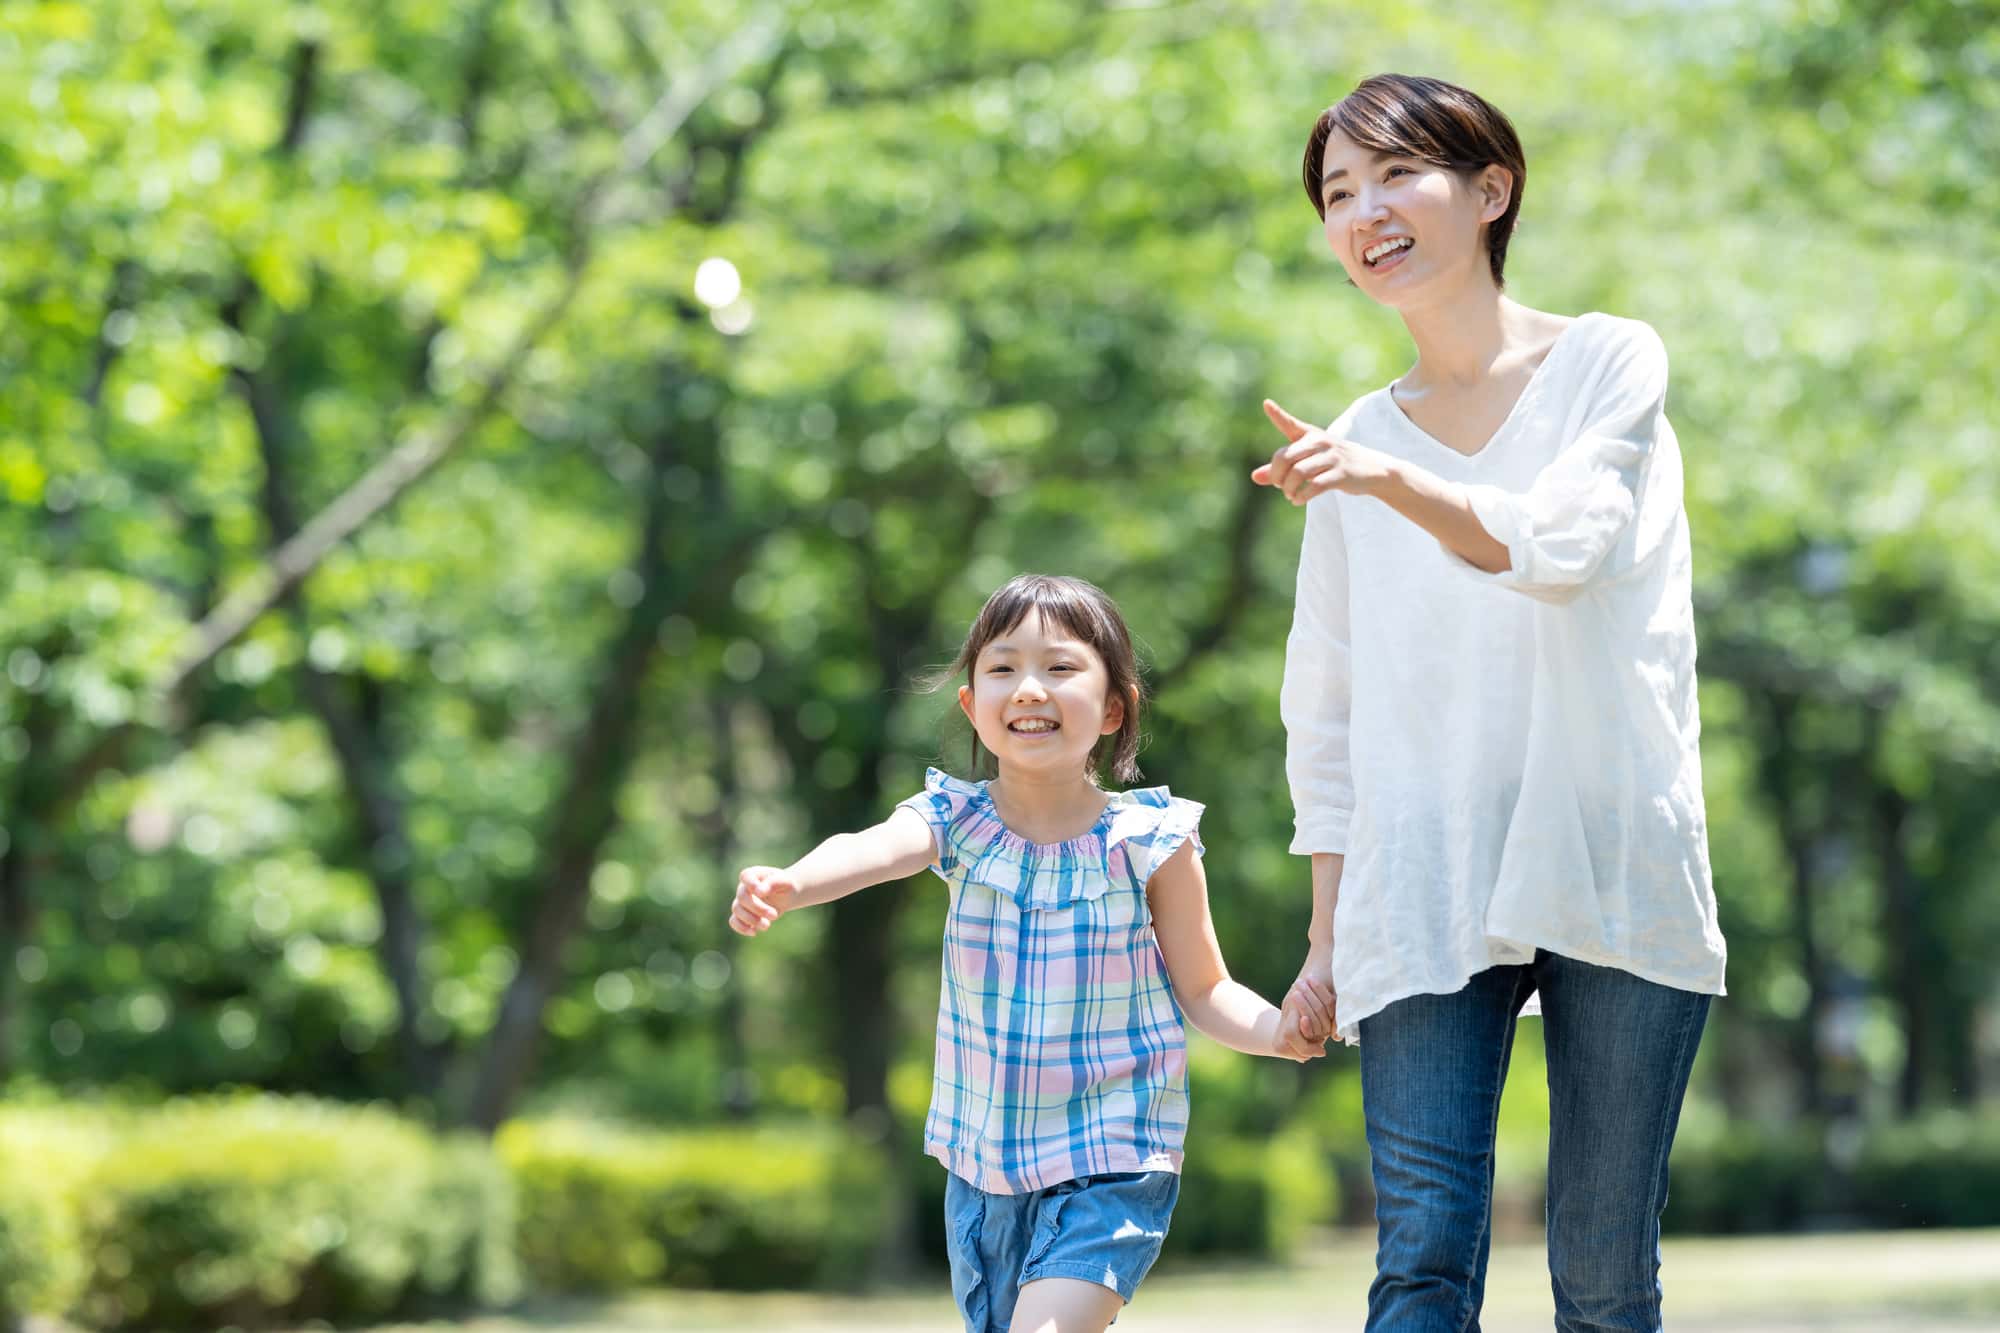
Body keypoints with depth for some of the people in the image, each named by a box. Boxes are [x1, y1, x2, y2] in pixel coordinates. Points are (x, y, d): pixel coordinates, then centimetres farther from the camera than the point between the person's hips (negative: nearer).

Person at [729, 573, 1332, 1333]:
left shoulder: (1148, 842, -9)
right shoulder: (955, 822, -3)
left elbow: (1202, 989, 0)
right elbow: (871, 850, -25)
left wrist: (1276, 1031, -22)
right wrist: (786, 886, -47)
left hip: (1112, 1164, -4)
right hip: (984, 1165, 4)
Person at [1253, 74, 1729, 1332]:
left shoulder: (1613, 362, 6)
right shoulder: (1359, 439, 15)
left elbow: (1563, 544, -12)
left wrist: (1389, 481, -28)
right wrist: (1326, 932, 13)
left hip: (1614, 870, -2)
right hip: (1425, 892, 2)